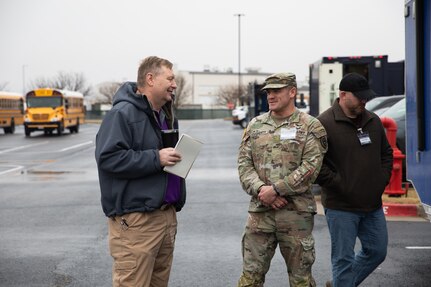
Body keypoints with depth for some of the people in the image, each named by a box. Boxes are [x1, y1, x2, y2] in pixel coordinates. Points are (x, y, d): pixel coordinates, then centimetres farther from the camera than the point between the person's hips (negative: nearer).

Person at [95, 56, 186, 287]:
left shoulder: (166, 115, 17)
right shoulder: (123, 113, -11)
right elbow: (108, 157, -21)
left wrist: (178, 158, 11)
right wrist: (155, 158, -21)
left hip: (166, 214, 9)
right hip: (135, 218, -9)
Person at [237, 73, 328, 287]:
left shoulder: (310, 126, 0)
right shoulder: (255, 125, 12)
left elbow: (310, 167, -11)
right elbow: (244, 165, 6)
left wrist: (276, 189, -16)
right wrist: (260, 189, -12)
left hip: (296, 212, -3)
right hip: (260, 211, 3)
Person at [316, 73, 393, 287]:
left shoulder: (373, 121, 9)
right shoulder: (324, 124, -12)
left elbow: (386, 153, 20)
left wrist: (382, 181, 7)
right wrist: (340, 186, -16)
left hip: (372, 204, 7)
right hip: (341, 207, -7)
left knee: (377, 251, 15)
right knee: (344, 259, 1)